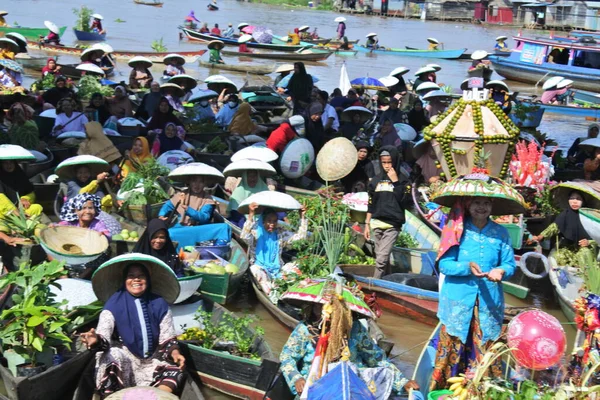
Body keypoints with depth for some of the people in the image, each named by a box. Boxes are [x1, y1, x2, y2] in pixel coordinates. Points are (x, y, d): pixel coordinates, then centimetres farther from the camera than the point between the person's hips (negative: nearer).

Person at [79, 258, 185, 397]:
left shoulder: (159, 304, 1)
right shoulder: (114, 304, -7)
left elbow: (167, 337, 3)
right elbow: (104, 333, -18)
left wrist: (175, 353, -18)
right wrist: (96, 340, -43)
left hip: (153, 360, 3)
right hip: (124, 360, -3)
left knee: (175, 369, -22)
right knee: (111, 358, -35)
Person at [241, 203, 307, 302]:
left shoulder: (281, 233, 6)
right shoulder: (256, 233, -8)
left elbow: (300, 236, 2)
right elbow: (244, 237, -31)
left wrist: (302, 217, -10)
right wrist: (251, 215, -40)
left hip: (277, 269, 4)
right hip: (261, 268, -4)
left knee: (292, 267, -21)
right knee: (255, 269, -36)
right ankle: (272, 296, -44)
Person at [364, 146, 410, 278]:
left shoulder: (402, 180, 2)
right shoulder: (376, 180, 11)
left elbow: (402, 199, -12)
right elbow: (371, 204, 14)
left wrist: (395, 181, -12)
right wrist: (367, 224, 11)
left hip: (392, 225, -4)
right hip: (376, 224, 4)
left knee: (381, 259, -13)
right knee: (382, 258, 8)